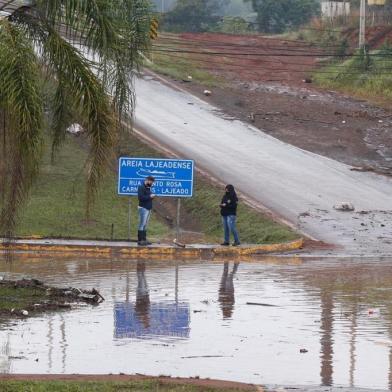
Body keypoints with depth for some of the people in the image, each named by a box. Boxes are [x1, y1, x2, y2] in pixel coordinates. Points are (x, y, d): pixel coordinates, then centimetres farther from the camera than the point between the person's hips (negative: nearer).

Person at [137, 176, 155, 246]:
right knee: (142, 225, -9)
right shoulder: (141, 187, -10)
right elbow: (140, 197, -20)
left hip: (148, 208, 9)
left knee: (145, 225, 10)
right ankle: (140, 240, -9)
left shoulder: (148, 188, 18)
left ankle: (144, 240, 12)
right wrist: (149, 196, -18)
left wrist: (151, 197, 5)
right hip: (143, 208, -9)